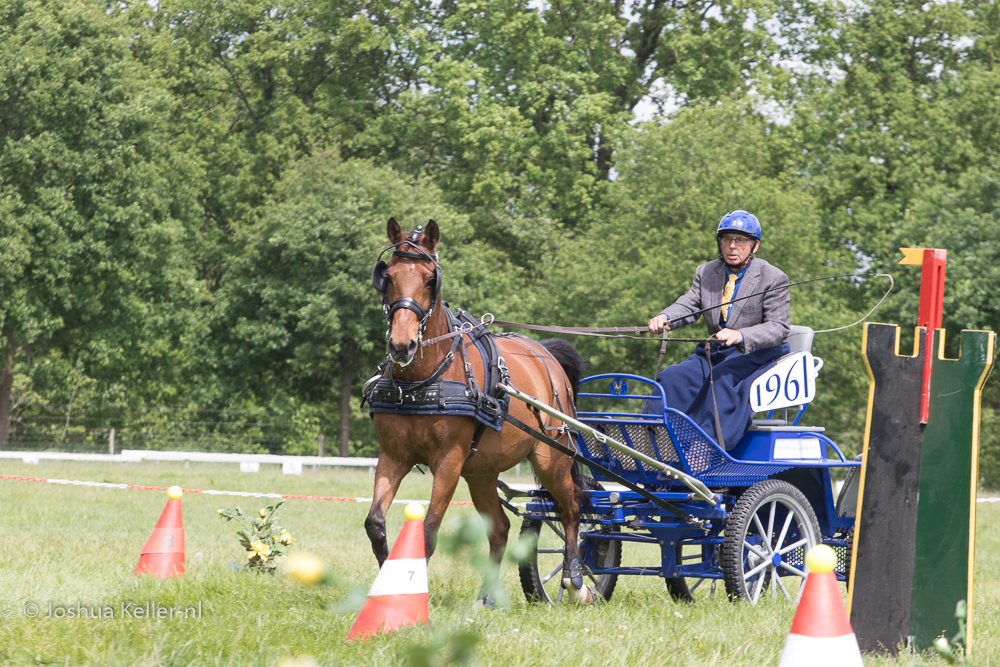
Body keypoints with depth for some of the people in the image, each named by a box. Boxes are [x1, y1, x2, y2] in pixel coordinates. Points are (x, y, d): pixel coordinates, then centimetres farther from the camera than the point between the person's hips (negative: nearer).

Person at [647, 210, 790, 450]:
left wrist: (740, 336, -32)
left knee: (721, 379, -35)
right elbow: (688, 306, 1)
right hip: (715, 353, 5)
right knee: (673, 377, -21)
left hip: (757, 354, -5)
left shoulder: (773, 278, -3)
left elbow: (779, 327, -12)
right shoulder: (705, 273, 14)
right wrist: (665, 318, -25)